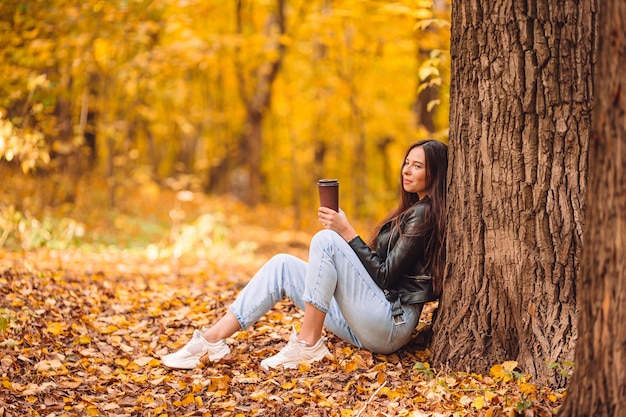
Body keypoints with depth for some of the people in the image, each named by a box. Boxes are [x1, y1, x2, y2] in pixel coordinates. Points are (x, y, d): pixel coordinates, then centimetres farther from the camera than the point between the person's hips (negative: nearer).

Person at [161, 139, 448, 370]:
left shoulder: (424, 214, -10)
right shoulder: (412, 210, 20)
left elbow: (385, 276, -16)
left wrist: (347, 234, -16)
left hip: (392, 325, -9)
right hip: (368, 325, 9)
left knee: (325, 239, -23)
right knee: (283, 266, 0)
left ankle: (308, 343, -19)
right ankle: (212, 339, -10)